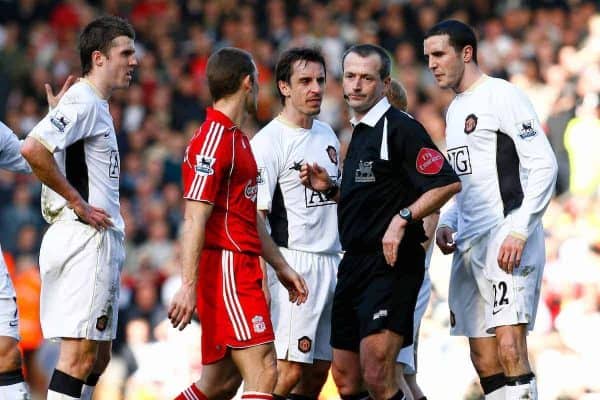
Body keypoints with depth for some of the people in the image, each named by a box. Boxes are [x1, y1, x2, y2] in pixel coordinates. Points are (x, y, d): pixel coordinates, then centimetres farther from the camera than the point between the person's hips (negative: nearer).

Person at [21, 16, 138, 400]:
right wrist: (77, 202, -19)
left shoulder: (95, 105, 20)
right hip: (86, 238, -10)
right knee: (80, 355, -12)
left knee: (98, 357, 12)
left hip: (99, 241, 10)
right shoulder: (82, 102, -12)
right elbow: (33, 149, -26)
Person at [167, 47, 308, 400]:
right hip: (225, 268, -10)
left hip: (242, 269, 10)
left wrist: (281, 266, 26)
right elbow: (195, 219, -18)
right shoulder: (214, 139, -12)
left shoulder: (238, 139, 20)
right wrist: (188, 287, -23)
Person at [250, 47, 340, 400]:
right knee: (290, 369, -15)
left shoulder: (327, 134, 14)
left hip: (332, 262, 8)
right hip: (293, 263, -8)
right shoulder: (268, 142, -10)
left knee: (319, 369, 8)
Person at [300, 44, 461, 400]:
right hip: (355, 264, 10)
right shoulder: (359, 132, 19)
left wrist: (403, 218, -23)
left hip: (391, 266, -10)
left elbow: (448, 183, -18)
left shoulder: (400, 128, -10)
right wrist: (330, 189, 12)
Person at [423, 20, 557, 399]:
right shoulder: (455, 109, 20)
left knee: (509, 349, -19)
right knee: (484, 359, 6)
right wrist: (447, 223, 11)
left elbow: (544, 166, -13)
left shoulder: (503, 96, -7)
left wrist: (519, 232, -20)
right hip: (470, 245, 9)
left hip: (507, 239, -9)